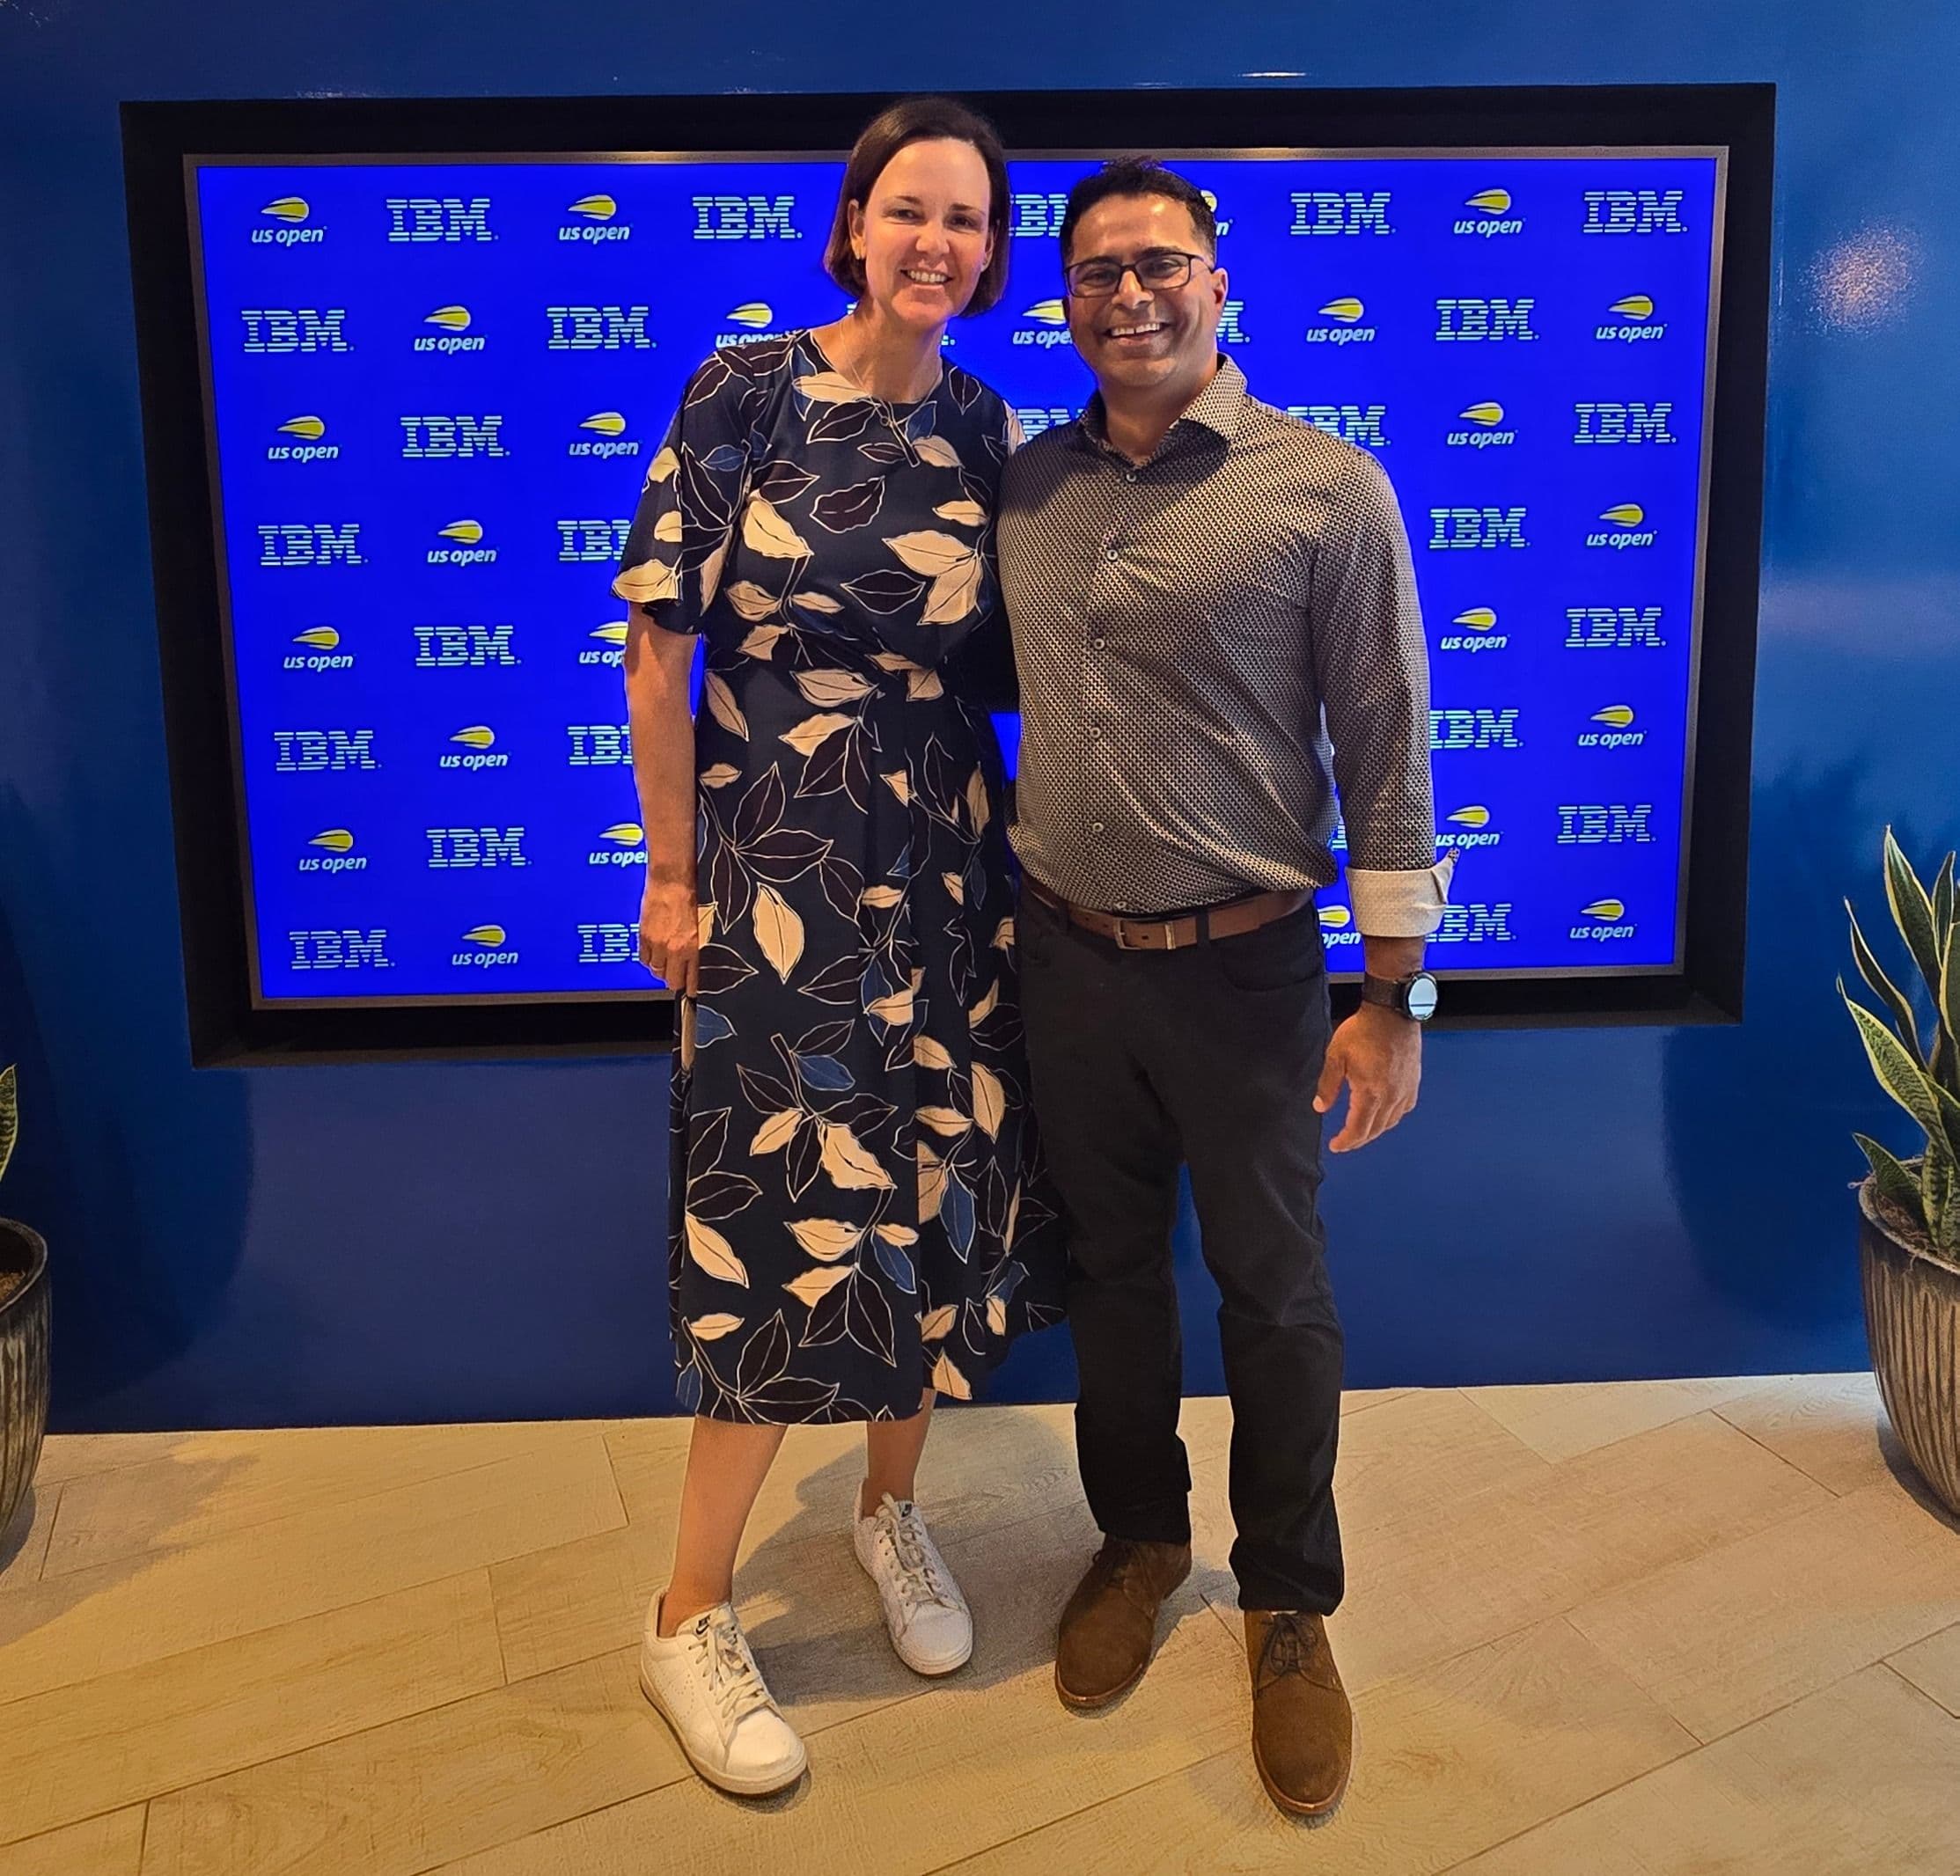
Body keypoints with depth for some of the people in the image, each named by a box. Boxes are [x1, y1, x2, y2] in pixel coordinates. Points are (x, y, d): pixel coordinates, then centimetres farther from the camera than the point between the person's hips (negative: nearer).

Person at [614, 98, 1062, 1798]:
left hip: (948, 872, 4)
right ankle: (690, 1617, 18)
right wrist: (672, 875, -5)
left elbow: (1012, 653, 12)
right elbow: (659, 646, -6)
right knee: (792, 1223, -1)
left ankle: (892, 1506, 37)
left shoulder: (990, 436, 5)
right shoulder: (745, 394, -7)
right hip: (778, 869, -4)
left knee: (935, 1204, 11)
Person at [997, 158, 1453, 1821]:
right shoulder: (1028, 486, 4)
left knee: (1274, 1294, 9)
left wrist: (1394, 994, -9)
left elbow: (1386, 749, -8)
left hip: (1244, 964, -4)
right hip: (1067, 953, 4)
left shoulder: (1326, 488, -8)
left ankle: (1290, 1606, 31)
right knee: (1109, 1265, 18)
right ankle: (1140, 1537, 41)